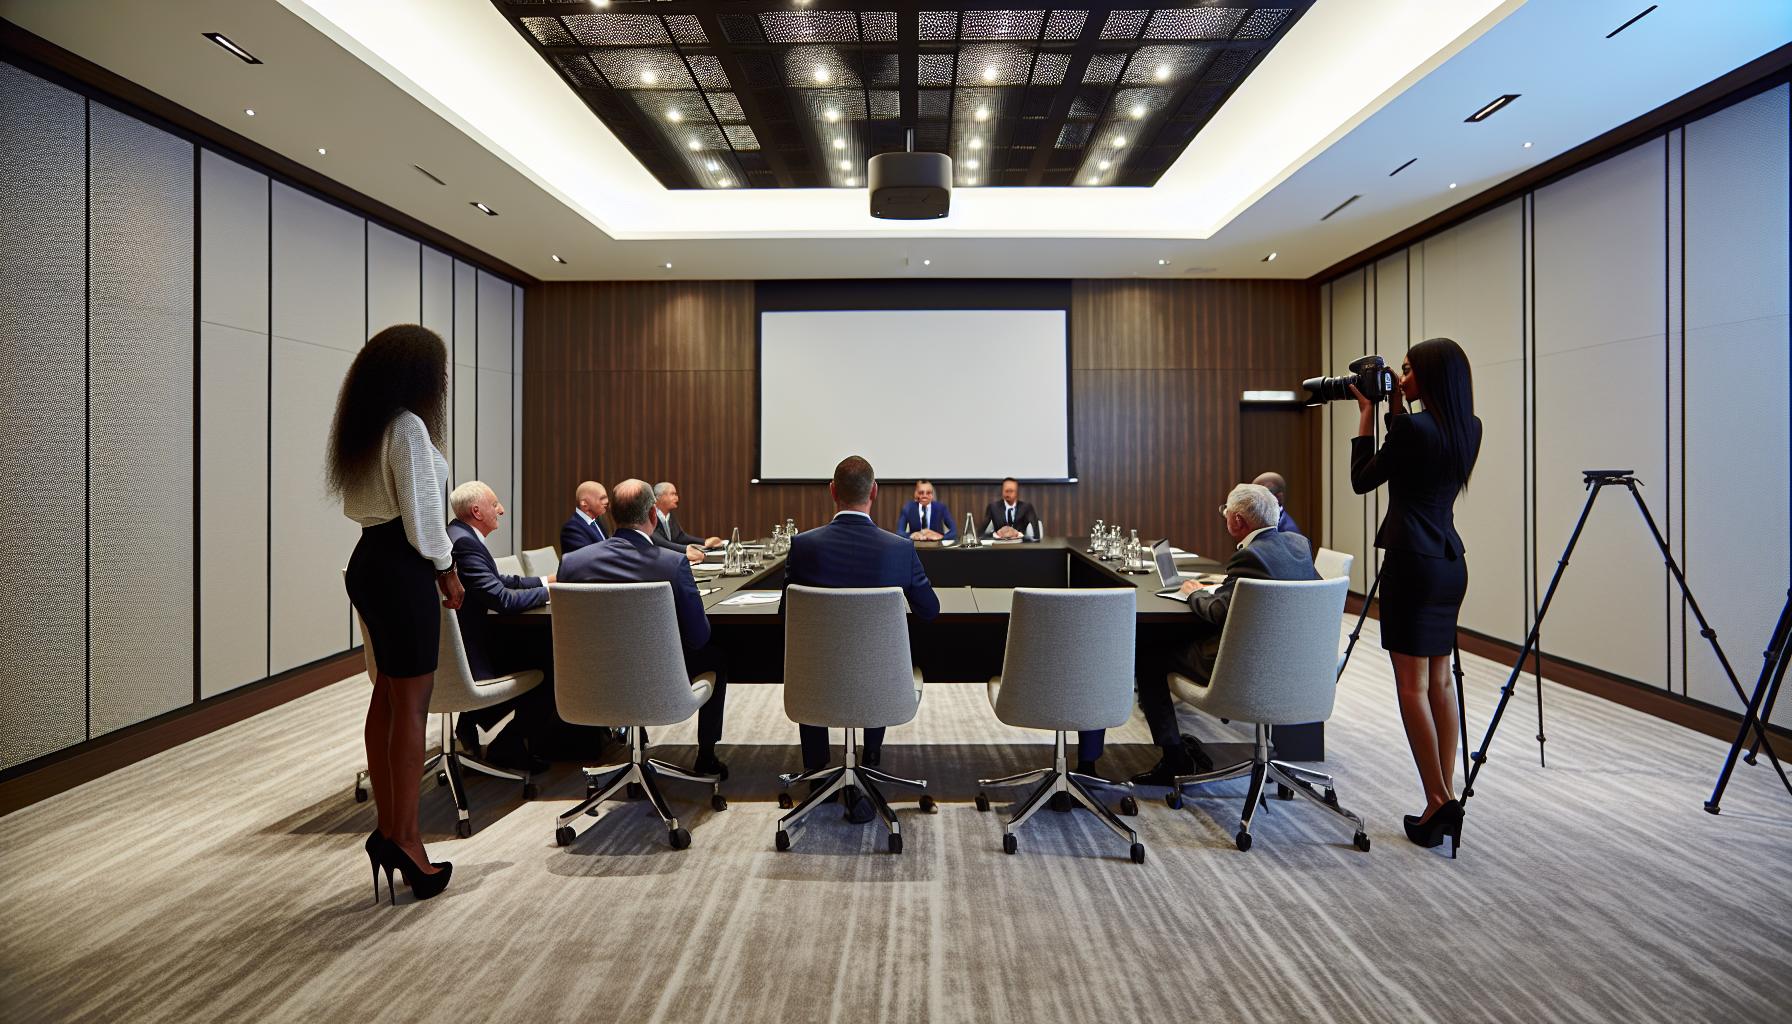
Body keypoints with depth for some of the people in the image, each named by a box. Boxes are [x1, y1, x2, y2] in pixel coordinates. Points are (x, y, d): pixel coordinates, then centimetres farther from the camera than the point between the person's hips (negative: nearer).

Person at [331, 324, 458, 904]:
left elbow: (357, 503, 18)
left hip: (369, 562, 10)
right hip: (402, 571, -10)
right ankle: (403, 839, 6)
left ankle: (388, 831, 24)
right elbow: (422, 513, -18)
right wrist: (446, 570, -4)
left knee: (387, 697, 14)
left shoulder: (364, 427, 14)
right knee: (411, 703, -2)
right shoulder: (407, 426, -15)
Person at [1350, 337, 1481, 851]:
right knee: (1439, 679, 13)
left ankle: (1439, 800, 2)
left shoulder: (1413, 427, -15)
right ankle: (1447, 797, 20)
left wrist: (1366, 414, 1)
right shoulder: (1468, 429, 9)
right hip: (1450, 561, 9)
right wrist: (1395, 409, 18)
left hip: (1413, 562, -8)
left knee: (1412, 685, -2)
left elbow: (1361, 481, -4)